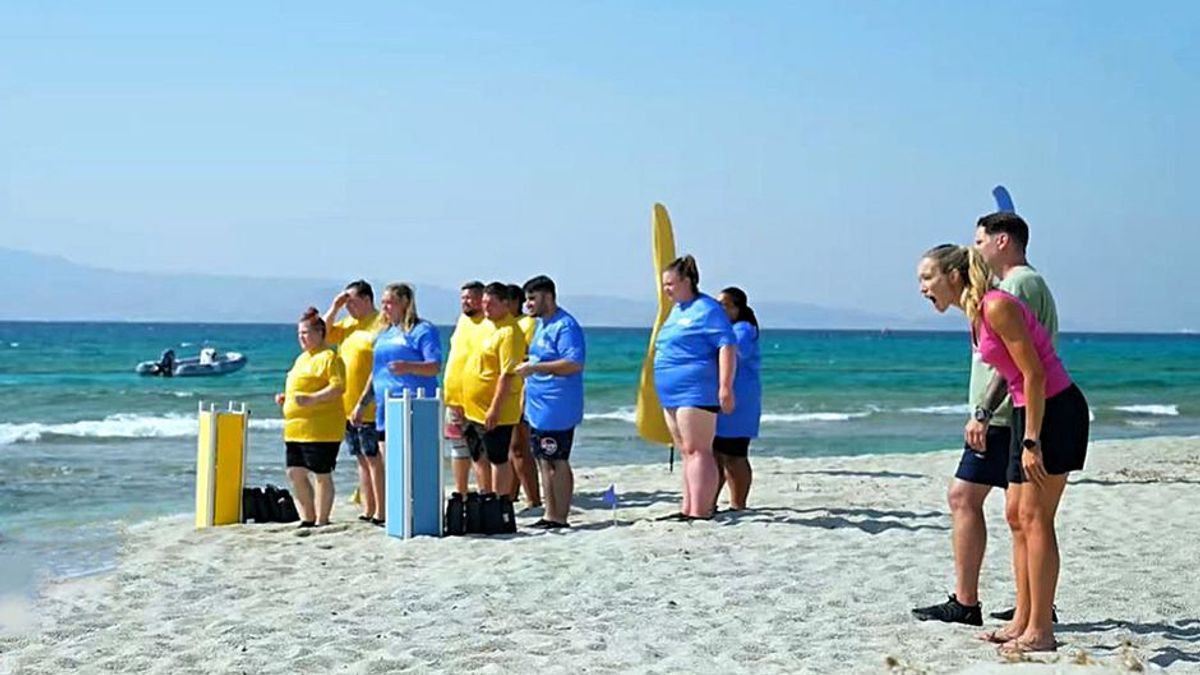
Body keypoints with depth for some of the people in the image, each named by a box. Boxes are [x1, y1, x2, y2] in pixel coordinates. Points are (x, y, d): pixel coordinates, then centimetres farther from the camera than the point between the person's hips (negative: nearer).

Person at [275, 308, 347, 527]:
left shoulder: (328, 357, -8)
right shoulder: (302, 358, 21)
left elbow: (338, 387, -18)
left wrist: (312, 399, -28)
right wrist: (286, 397, 13)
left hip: (321, 429, -9)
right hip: (296, 429, 9)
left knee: (321, 475, -3)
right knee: (295, 473, 8)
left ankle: (321, 522, 4)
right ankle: (307, 519, 18)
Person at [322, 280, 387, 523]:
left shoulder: (380, 323, -11)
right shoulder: (348, 324, 16)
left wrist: (363, 403, -19)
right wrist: (334, 308, 5)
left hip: (369, 408, -8)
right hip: (347, 407, 8)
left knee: (374, 458, -5)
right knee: (362, 459, 12)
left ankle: (380, 513, -2)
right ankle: (367, 511, 18)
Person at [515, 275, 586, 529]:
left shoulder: (565, 326, -14)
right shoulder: (541, 325, 17)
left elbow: (574, 364, -24)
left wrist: (535, 368, -23)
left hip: (556, 410, -10)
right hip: (538, 408, 10)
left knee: (558, 462, -5)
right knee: (544, 462, 12)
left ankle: (561, 518, 0)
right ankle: (550, 515, 18)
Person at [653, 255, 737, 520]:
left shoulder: (706, 309, -10)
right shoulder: (677, 311, 19)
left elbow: (727, 346, -17)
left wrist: (725, 387, -24)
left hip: (696, 393, -10)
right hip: (673, 394, 10)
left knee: (697, 451, -10)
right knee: (686, 452, 12)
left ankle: (699, 513, -11)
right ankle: (688, 509, 17)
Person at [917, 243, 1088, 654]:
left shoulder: (997, 307, -18)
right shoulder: (976, 314, 10)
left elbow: (1035, 375, -20)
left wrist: (1031, 441, -20)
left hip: (1055, 411, -10)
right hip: (1029, 411, 10)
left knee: (1034, 516, -8)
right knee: (1016, 515, 10)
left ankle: (1040, 631, -2)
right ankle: (1023, 621, 17)